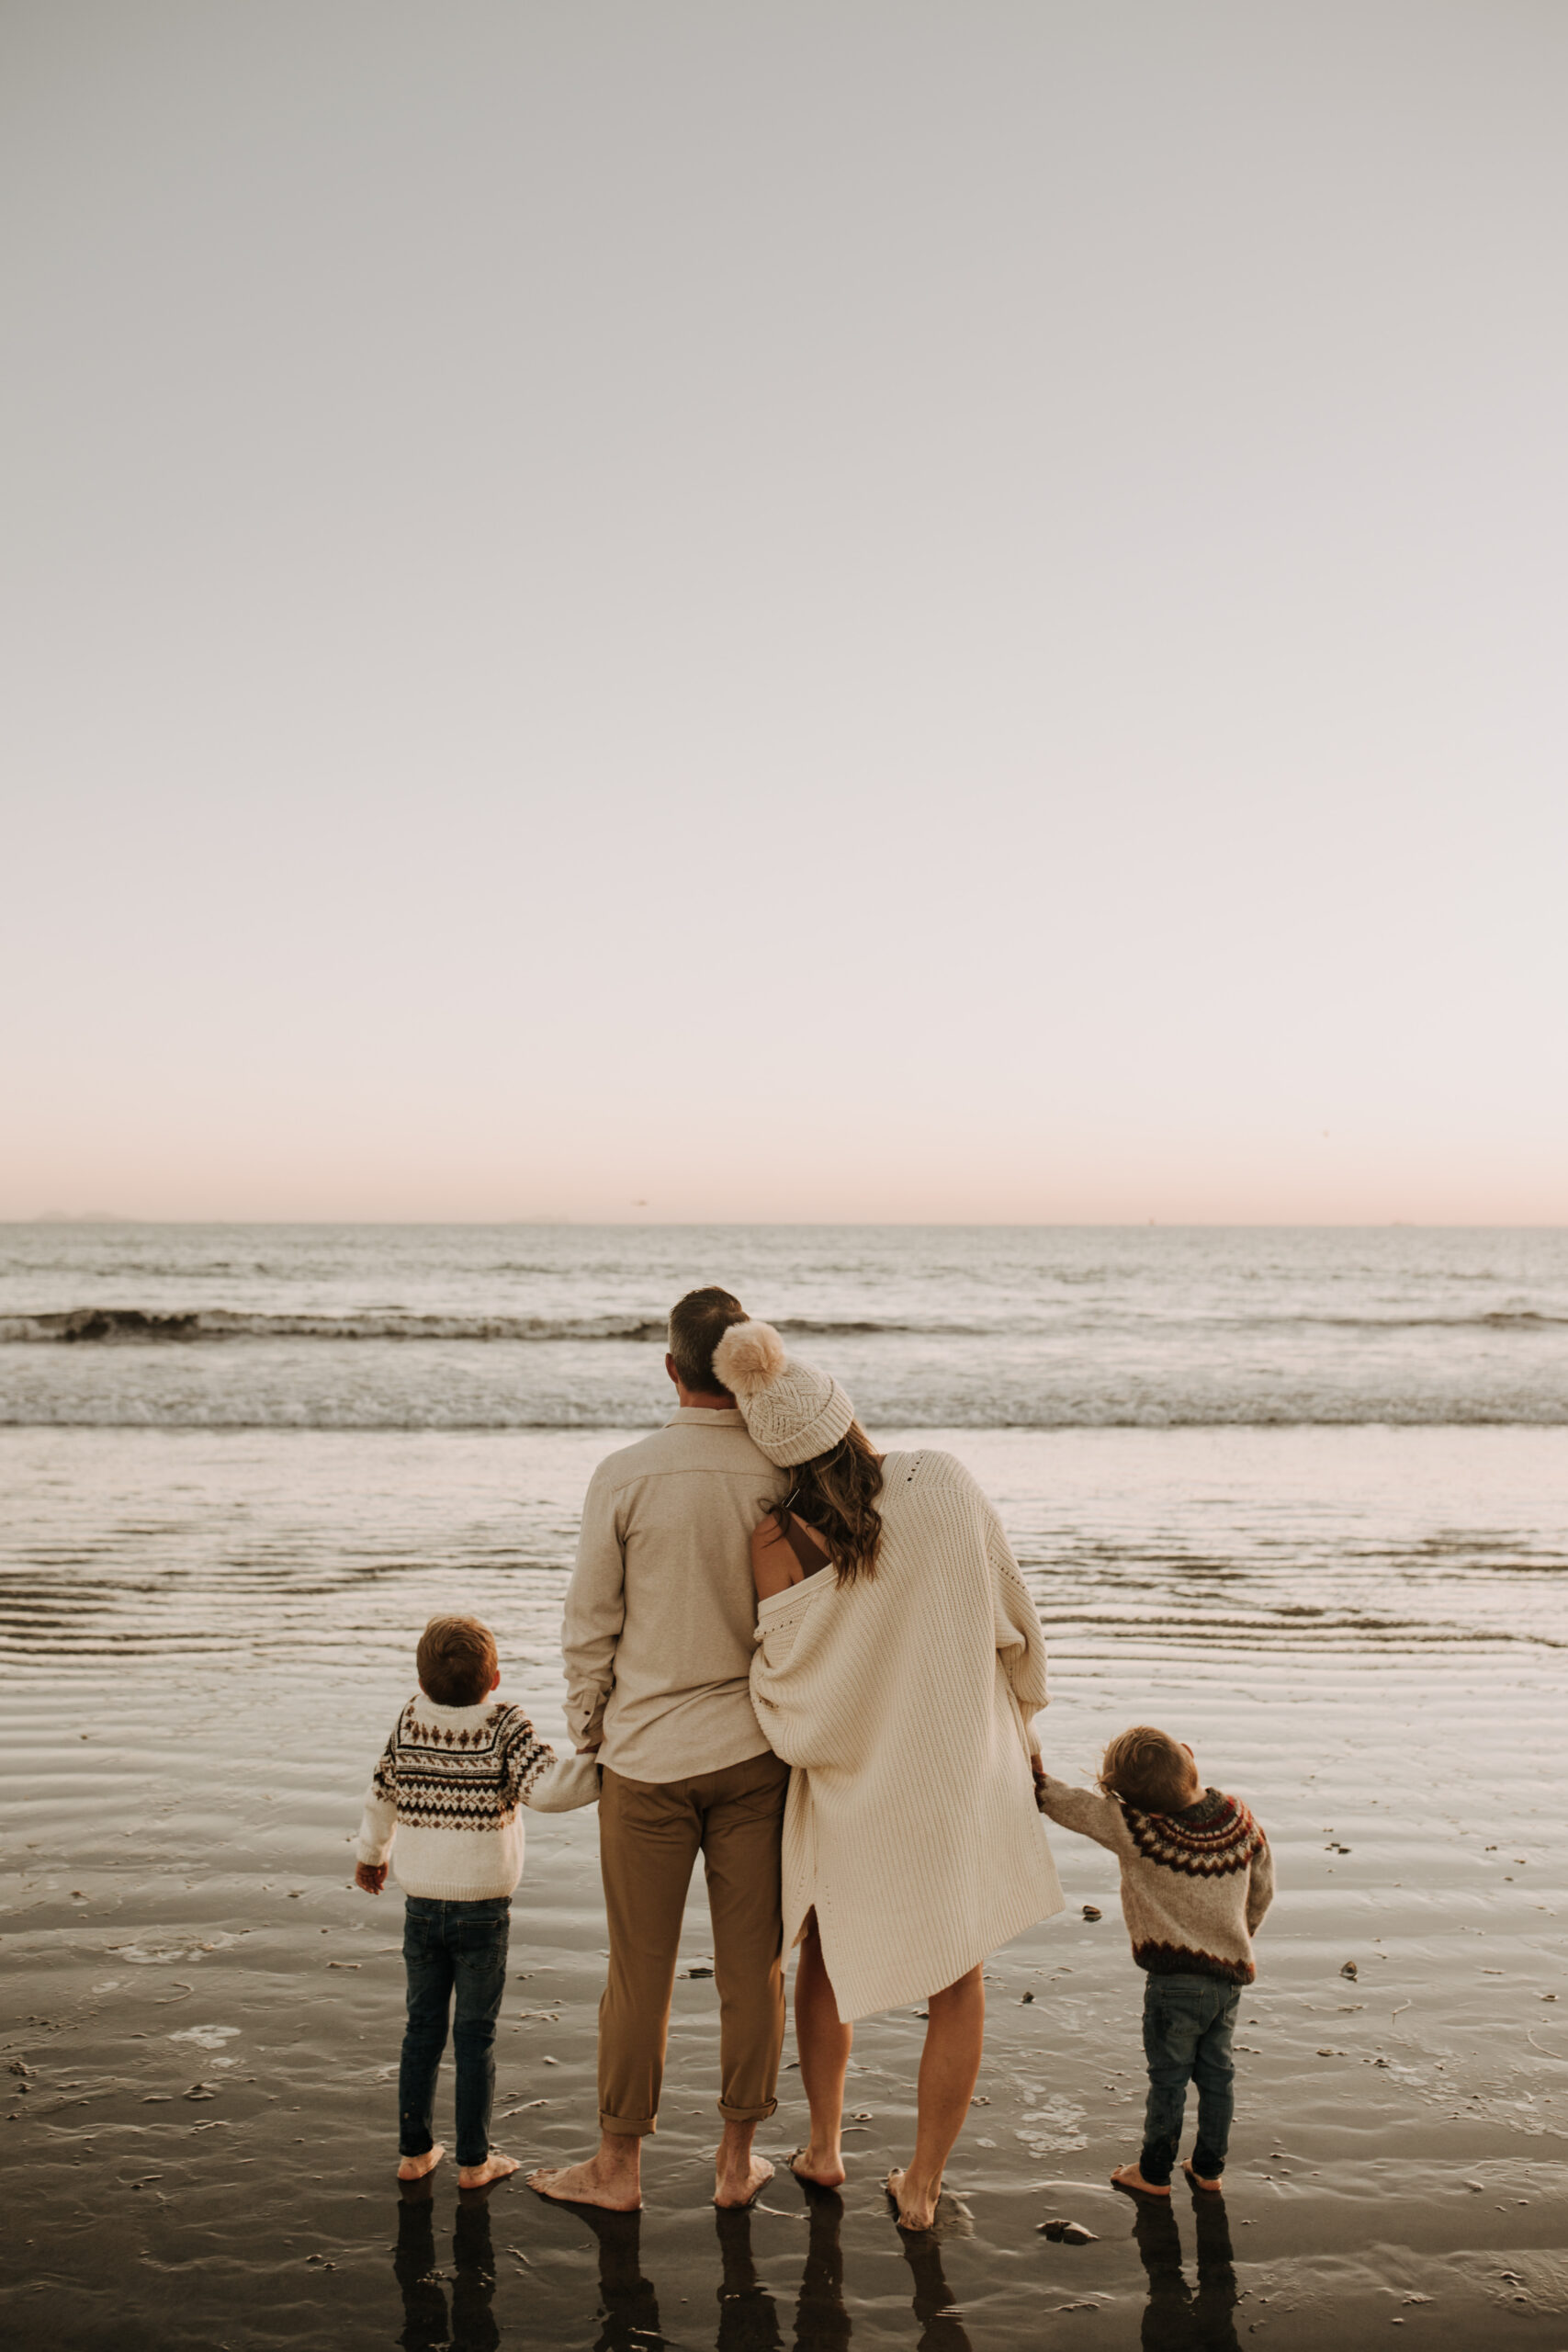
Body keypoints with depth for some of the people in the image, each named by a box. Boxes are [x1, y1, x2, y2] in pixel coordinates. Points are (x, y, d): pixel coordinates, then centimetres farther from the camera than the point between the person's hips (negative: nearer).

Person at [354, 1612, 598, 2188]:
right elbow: (548, 1787, -27)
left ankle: (414, 2151, 22)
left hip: (421, 1906, 3)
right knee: (475, 2034, 7)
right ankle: (473, 2161, 14)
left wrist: (371, 1854, 28)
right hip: (483, 1907, -3)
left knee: (423, 2027, 15)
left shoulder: (409, 1721, -2)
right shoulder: (505, 1728, -14)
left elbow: (382, 1795, 11)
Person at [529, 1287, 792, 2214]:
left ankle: (620, 2164, 24)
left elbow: (591, 1624, -5)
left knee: (641, 1968, 10)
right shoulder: (786, 1478, -9)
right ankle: (738, 2159, 24)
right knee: (753, 1962, 12)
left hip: (648, 1751, -1)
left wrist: (589, 1729, 9)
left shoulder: (624, 1477, -12)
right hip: (755, 1749, 1)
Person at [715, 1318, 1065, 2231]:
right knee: (960, 1984, 17)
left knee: (829, 1955, 26)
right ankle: (922, 2185, 25)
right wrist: (1020, 1720, 12)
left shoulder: (779, 1544, -19)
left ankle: (825, 2145, 37)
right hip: (968, 1772, 1)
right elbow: (1014, 1615, -2)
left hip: (854, 1790, -1)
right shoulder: (946, 1482, -15)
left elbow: (787, 1688, -9)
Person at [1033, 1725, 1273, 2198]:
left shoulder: (1134, 1827, -22)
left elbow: (1061, 1802, -16)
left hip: (1176, 1978, -5)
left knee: (1168, 2076, 10)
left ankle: (1155, 2172, 24)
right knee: (1216, 2072, 19)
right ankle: (1209, 2168, 30)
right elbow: (1262, 1889, 9)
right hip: (1231, 1972, 5)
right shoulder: (1239, 1819, -6)